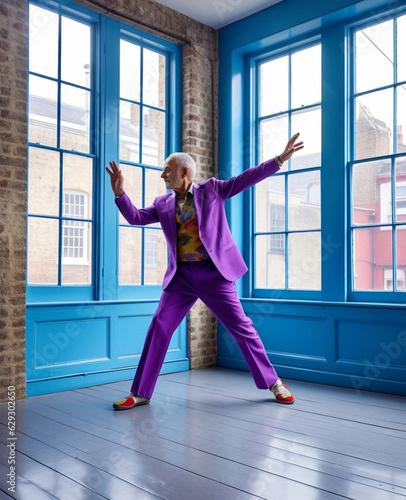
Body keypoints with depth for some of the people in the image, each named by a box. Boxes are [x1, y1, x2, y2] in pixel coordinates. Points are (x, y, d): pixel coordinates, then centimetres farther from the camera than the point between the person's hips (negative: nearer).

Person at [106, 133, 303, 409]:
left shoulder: (211, 189, 3)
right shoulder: (163, 204, 12)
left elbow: (246, 178, -1)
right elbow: (135, 216, 7)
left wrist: (279, 159, -8)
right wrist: (120, 192, -8)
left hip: (214, 273, -3)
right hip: (181, 276, 3)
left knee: (242, 327, 2)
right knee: (159, 328, -2)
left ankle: (273, 381, 19)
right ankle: (140, 393, 9)